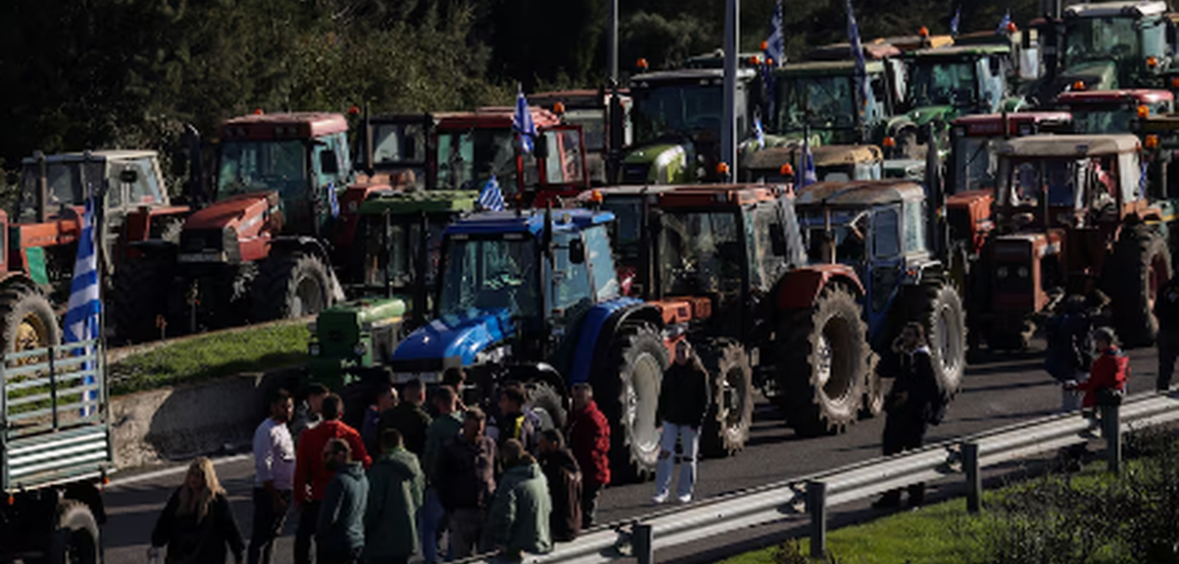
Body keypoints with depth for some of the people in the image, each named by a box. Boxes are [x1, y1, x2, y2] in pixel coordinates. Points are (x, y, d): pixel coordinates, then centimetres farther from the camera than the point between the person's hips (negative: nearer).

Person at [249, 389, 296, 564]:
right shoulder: (266, 431, -16)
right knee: (260, 538, -6)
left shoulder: (283, 429, 14)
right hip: (268, 492, -9)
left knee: (271, 537, 16)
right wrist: (276, 498, -22)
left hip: (282, 492, 9)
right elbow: (263, 468, -21)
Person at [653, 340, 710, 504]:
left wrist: (698, 420, -10)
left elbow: (703, 399, -3)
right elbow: (663, 396, 15)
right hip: (671, 419, 3)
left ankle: (685, 492, 14)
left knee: (688, 457, 5)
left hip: (689, 421, -3)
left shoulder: (699, 374, -3)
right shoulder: (670, 373, 8)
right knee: (665, 453, -6)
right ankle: (662, 490, -3)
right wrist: (662, 414, 3)